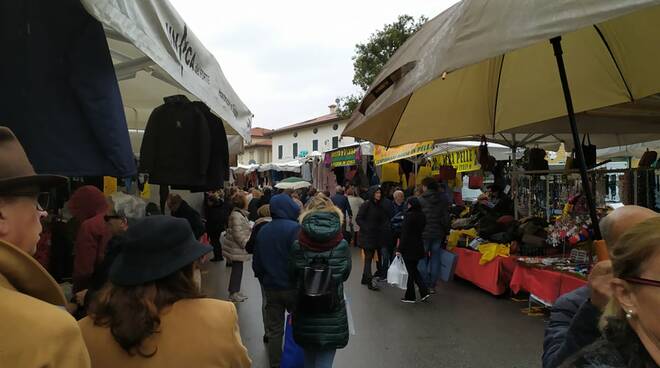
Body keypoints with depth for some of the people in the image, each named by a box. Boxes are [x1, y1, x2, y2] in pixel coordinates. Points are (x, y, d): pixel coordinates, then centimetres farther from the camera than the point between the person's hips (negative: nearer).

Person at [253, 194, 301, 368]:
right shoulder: (294, 228, -17)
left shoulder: (262, 230, 2)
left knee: (274, 330, 13)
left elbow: (256, 262, 9)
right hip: (292, 287, -4)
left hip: (270, 287, 5)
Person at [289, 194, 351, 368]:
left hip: (305, 313, 2)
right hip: (332, 314, -1)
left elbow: (293, 277, 1)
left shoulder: (298, 245, -10)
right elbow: (345, 274, 4)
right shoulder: (341, 245, -10)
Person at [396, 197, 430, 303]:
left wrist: (399, 249, -13)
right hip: (419, 247, 7)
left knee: (411, 271, 3)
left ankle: (410, 296, 13)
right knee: (414, 270, 19)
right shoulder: (422, 216, 5)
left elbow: (405, 234, -18)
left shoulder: (409, 216, -17)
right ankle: (424, 291, 12)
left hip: (409, 248, -7)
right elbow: (422, 231, 10)